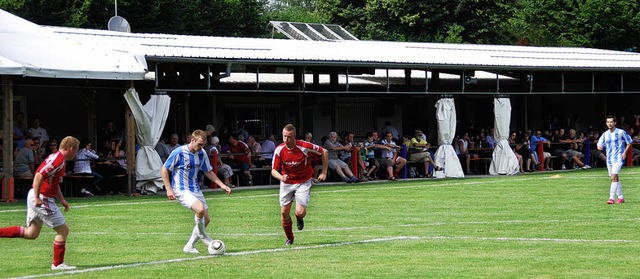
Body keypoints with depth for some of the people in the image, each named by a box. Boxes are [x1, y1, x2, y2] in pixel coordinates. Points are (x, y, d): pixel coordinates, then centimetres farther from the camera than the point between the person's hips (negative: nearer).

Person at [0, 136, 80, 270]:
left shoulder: (59, 158, 15)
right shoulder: (57, 160, -18)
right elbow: (39, 175, -26)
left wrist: (62, 200, 22)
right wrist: (37, 198, -27)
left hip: (39, 199, 10)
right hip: (43, 199, -10)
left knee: (31, 233, 15)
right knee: (63, 230, -1)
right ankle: (58, 263, 8)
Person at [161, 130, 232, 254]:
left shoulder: (202, 153, 5)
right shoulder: (178, 152, -14)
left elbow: (208, 172, 18)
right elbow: (164, 170, -7)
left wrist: (222, 185, 9)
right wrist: (169, 189, -13)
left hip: (196, 190, 8)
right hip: (182, 191, -8)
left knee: (206, 219, 4)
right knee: (200, 209, -30)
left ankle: (189, 246, 15)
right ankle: (202, 234, -3)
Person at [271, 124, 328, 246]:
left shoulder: (305, 146, -21)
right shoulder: (279, 150, -13)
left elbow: (324, 152, -7)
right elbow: (274, 170, -11)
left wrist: (324, 173, -6)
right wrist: (281, 177, -35)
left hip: (303, 182, -3)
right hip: (286, 183, 3)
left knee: (300, 212, -16)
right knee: (284, 212, 1)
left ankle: (299, 218, 24)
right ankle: (289, 238, 24)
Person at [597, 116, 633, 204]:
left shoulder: (621, 132, -5)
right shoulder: (605, 134, 9)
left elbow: (629, 142, 3)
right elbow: (600, 144, 8)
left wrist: (625, 152, -8)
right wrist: (600, 147, -16)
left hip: (618, 158, -6)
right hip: (609, 158, 6)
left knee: (614, 177, -19)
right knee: (615, 179, 12)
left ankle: (611, 198, -23)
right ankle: (620, 197, 23)